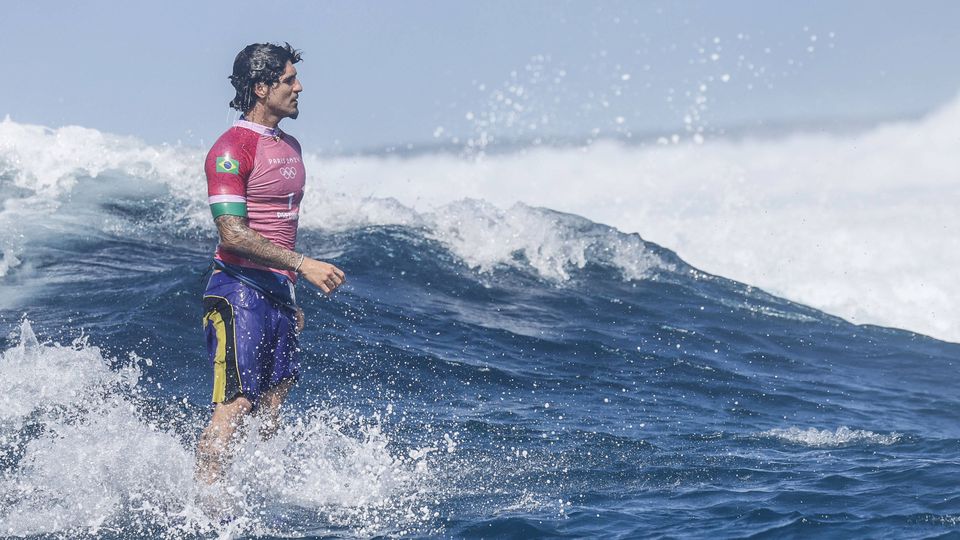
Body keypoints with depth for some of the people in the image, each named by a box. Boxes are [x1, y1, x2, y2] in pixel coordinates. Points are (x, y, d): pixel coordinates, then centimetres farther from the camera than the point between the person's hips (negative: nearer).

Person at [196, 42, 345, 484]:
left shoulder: (289, 147, 16)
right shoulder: (231, 150, -12)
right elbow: (233, 234, -20)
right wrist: (303, 264, -23)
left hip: (278, 291, 9)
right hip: (240, 289, -9)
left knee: (271, 411, 7)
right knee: (234, 406, -13)